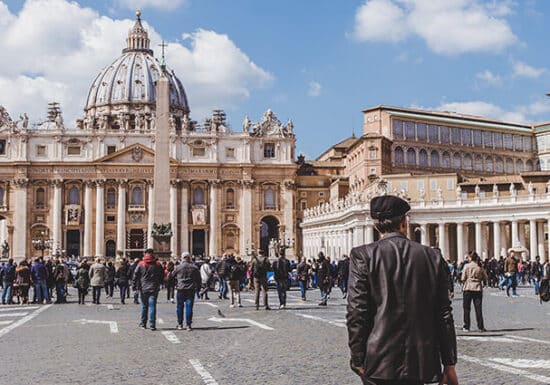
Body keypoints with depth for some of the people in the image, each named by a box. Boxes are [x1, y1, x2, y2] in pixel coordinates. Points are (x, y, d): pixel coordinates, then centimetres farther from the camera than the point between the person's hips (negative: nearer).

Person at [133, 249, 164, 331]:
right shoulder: (158, 264, 0)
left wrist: (135, 284, 6)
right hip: (154, 288, -1)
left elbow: (135, 275, -3)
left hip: (143, 288, 1)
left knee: (144, 306, 13)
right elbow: (162, 275, 7)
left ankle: (143, 324, 20)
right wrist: (159, 283, 20)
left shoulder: (141, 264, -2)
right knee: (152, 306, -2)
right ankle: (152, 324, -9)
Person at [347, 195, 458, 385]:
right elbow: (444, 314, 5)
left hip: (379, 364, -3)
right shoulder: (432, 257, 3)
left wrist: (358, 361, -1)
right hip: (420, 364, 3)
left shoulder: (363, 256, -6)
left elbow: (356, 313, -9)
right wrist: (449, 364, 11)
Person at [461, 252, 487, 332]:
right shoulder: (480, 267, 0)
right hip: (478, 289, 2)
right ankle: (480, 327, 5)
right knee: (478, 308, 5)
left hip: (467, 288, -2)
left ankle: (466, 327, 6)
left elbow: (463, 278, -6)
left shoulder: (467, 266, -5)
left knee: (466, 308, 6)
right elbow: (485, 278, 3)